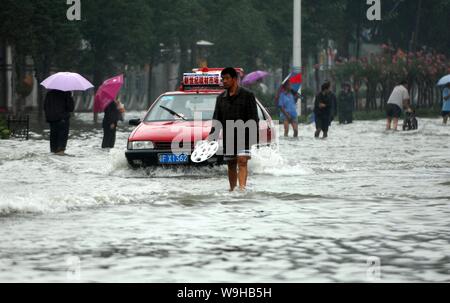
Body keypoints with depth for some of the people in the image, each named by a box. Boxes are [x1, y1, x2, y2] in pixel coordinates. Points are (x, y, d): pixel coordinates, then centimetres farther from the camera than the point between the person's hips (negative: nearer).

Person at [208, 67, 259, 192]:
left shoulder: (247, 95, 0)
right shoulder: (221, 98, 14)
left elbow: (253, 118, -2)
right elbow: (216, 119, 14)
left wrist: (254, 136, -10)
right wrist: (212, 136, 2)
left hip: (243, 136, -5)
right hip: (227, 138, 5)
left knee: (242, 161, -15)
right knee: (231, 165, 9)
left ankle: (242, 187, -25)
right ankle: (232, 189, 18)